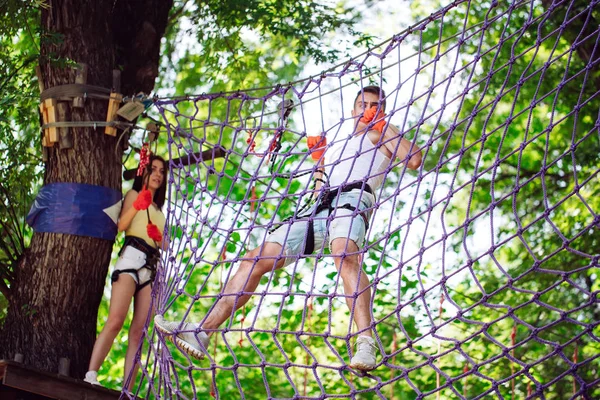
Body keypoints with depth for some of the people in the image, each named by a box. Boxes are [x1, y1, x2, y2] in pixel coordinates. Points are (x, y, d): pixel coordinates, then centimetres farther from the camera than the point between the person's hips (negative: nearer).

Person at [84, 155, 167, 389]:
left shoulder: (158, 209, 29)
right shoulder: (134, 195, 12)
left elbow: (164, 244, 28)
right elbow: (120, 225, -6)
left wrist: (159, 237, 6)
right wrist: (136, 206, -23)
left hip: (153, 266, 6)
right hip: (132, 257, -6)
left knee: (138, 330, -5)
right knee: (115, 321, -24)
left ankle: (128, 390, -12)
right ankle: (91, 376, -32)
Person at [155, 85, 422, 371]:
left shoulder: (380, 135, 18)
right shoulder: (335, 146, 39)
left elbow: (413, 160, -1)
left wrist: (383, 123, 4)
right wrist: (319, 158, 28)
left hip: (353, 198, -7)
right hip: (320, 208, 7)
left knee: (344, 256, -41)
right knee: (255, 260, -4)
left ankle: (366, 344, -54)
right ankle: (202, 333, -9)